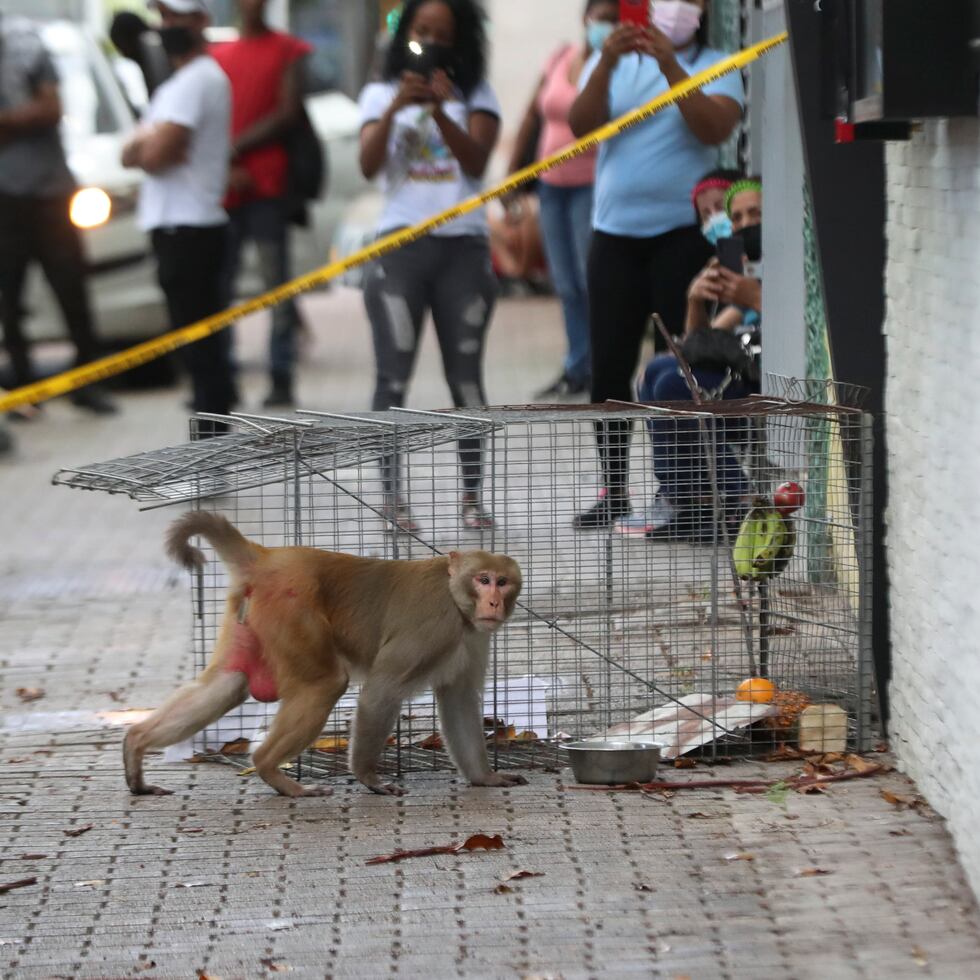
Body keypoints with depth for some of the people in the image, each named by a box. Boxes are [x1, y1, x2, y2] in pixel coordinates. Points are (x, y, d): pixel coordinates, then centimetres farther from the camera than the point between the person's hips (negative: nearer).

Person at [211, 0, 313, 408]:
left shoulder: (287, 50, 6)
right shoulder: (217, 54, 17)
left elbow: (288, 114, -3)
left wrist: (236, 148, -7)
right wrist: (224, 170, -6)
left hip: (267, 187, -4)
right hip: (222, 188, 4)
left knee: (276, 283, -4)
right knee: (217, 287, 3)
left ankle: (282, 378, -3)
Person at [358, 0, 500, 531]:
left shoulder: (476, 94, 8)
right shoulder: (381, 93, 8)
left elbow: (476, 161, -5)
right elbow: (368, 165, -5)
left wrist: (439, 111, -18)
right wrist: (395, 108, -17)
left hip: (464, 247, 1)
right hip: (401, 246, 0)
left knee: (466, 377, 3)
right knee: (393, 378, -5)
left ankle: (472, 497, 7)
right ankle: (391, 497, -2)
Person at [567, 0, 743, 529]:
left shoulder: (715, 66, 5)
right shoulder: (610, 64, 12)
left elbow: (714, 128, -13)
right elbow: (581, 126, -4)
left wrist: (670, 65, -21)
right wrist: (607, 62, -17)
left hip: (683, 232, -3)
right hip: (616, 231, 3)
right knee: (609, 366, 2)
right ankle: (613, 489, 10)